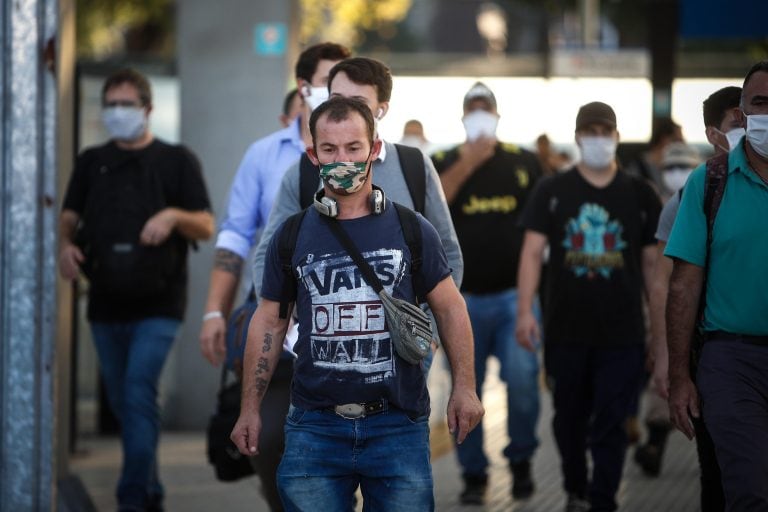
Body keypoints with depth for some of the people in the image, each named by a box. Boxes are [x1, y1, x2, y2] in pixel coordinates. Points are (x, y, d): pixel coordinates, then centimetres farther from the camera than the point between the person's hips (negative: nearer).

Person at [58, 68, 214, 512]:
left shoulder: (177, 161, 2)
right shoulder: (92, 162, 13)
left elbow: (207, 227, 0)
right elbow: (70, 217, 15)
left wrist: (174, 216, -21)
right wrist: (67, 245, -7)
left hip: (157, 303, -5)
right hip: (106, 304, 5)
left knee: (139, 392, -17)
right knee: (123, 403, 11)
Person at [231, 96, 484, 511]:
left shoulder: (412, 230, 3)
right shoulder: (292, 236, 6)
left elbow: (449, 307, 8)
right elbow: (269, 322, 11)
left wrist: (464, 387, -1)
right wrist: (250, 409, 8)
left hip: (399, 425, -1)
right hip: (314, 426, 1)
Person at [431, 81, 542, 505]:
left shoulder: (524, 162, 7)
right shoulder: (444, 163, 5)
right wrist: (469, 162, -16)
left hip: (514, 292, 0)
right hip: (464, 296, 1)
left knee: (522, 378, -14)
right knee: (467, 390, 6)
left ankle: (521, 460, 8)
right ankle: (473, 474, 18)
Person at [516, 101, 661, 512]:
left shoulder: (640, 195, 5)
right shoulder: (552, 191, 3)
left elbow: (651, 263, 8)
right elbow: (532, 252, -2)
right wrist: (525, 311, -13)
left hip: (622, 334, -1)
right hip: (565, 331, 1)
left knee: (610, 425, -4)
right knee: (569, 419, 13)